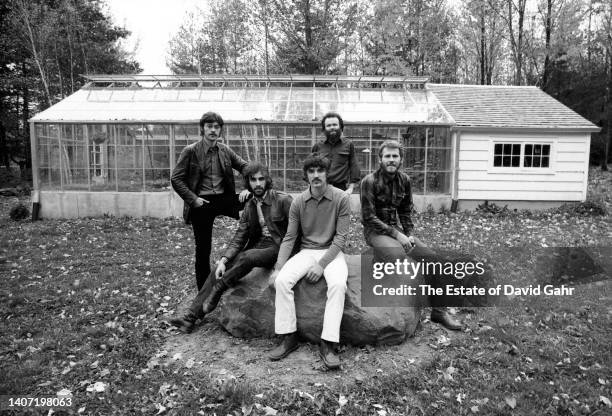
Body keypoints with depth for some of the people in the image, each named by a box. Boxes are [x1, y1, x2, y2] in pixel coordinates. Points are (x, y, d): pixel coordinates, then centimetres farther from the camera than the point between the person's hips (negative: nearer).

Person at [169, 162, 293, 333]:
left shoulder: (283, 200, -8)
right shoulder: (249, 206, 10)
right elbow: (238, 239, 7)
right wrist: (223, 260, -8)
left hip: (276, 248, -6)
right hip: (256, 247, 6)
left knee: (246, 257, -33)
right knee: (220, 270, -9)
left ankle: (217, 290, -13)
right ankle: (191, 316, -7)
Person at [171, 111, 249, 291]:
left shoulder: (225, 151, 4)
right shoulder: (190, 151, -6)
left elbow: (246, 167, 8)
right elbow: (176, 179, -5)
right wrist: (192, 199, -14)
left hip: (224, 198, 3)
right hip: (201, 203, -3)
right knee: (203, 249, 5)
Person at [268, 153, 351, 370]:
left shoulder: (341, 198, -8)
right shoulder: (298, 201, 0)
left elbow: (340, 237, -10)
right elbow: (289, 238, 1)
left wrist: (322, 264, -19)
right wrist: (278, 267, -11)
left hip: (332, 252, -2)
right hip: (306, 251, 3)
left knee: (338, 284, -32)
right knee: (282, 280, -23)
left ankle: (328, 344, -26)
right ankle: (288, 337, -11)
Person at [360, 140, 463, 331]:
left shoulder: (404, 180, 4)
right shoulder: (370, 181, -14)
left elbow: (405, 212, 14)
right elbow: (369, 217, -16)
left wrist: (409, 234, -2)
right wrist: (396, 234, -19)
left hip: (395, 228, 6)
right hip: (375, 231, -6)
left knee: (431, 257, -9)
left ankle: (438, 310, 2)